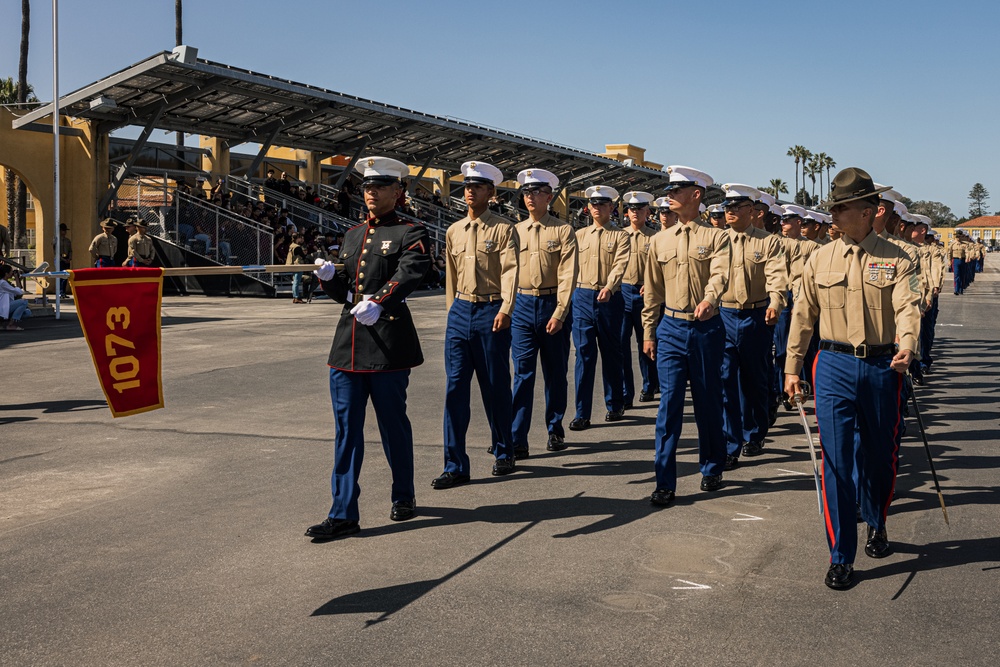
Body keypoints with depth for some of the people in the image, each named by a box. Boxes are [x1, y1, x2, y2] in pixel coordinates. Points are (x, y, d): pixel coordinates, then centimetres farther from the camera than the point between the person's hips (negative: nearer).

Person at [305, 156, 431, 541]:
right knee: (347, 428, 4)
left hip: (388, 344, -5)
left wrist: (378, 303, -40)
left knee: (393, 423, 7)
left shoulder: (410, 234, -2)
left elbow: (409, 275, -23)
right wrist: (328, 277, -2)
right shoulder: (353, 235, 17)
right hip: (347, 344, 6)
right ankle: (344, 514, 9)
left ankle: (404, 496, 28)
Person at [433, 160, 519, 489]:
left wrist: (505, 309, -24)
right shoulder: (454, 231, 12)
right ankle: (455, 465, 3)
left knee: (496, 386, 5)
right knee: (455, 387, -1)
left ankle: (503, 453, 25)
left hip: (491, 312, -4)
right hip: (460, 311, 4)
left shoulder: (503, 229, -3)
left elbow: (510, 270, -12)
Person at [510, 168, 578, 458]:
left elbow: (567, 274, -8)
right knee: (522, 373, -4)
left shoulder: (563, 231, -2)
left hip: (553, 305, -2)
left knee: (556, 372, 10)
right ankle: (517, 441, -5)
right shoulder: (515, 231, 8)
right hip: (523, 306, 2)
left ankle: (555, 431, 25)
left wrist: (559, 313, -14)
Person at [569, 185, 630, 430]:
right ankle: (582, 413, -2)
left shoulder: (620, 236, 2)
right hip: (582, 297, 2)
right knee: (584, 353, -3)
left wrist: (609, 287, -30)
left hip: (610, 298, -2)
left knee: (611, 353, 8)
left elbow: (620, 264, -13)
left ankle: (615, 405, 23)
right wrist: (569, 294, 5)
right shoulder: (579, 235, 13)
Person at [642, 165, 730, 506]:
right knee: (669, 404, -3)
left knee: (708, 402, 9)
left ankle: (712, 470, 27)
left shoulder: (716, 237, -2)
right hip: (671, 328, 2)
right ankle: (665, 483, -1)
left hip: (707, 328, -2)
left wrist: (710, 299, -40)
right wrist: (648, 332, 10)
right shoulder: (660, 240, 9)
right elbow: (652, 289, 12)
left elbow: (720, 273, -19)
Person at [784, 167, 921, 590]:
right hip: (834, 367, 1)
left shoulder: (895, 259, 0)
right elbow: (803, 314, 10)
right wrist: (792, 367, 7)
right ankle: (841, 557, 6)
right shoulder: (820, 260, 6)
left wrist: (907, 346, -33)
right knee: (836, 461, -4)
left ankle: (876, 525, 43)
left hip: (882, 367, 0)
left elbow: (908, 306, -13)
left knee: (880, 456, 13)